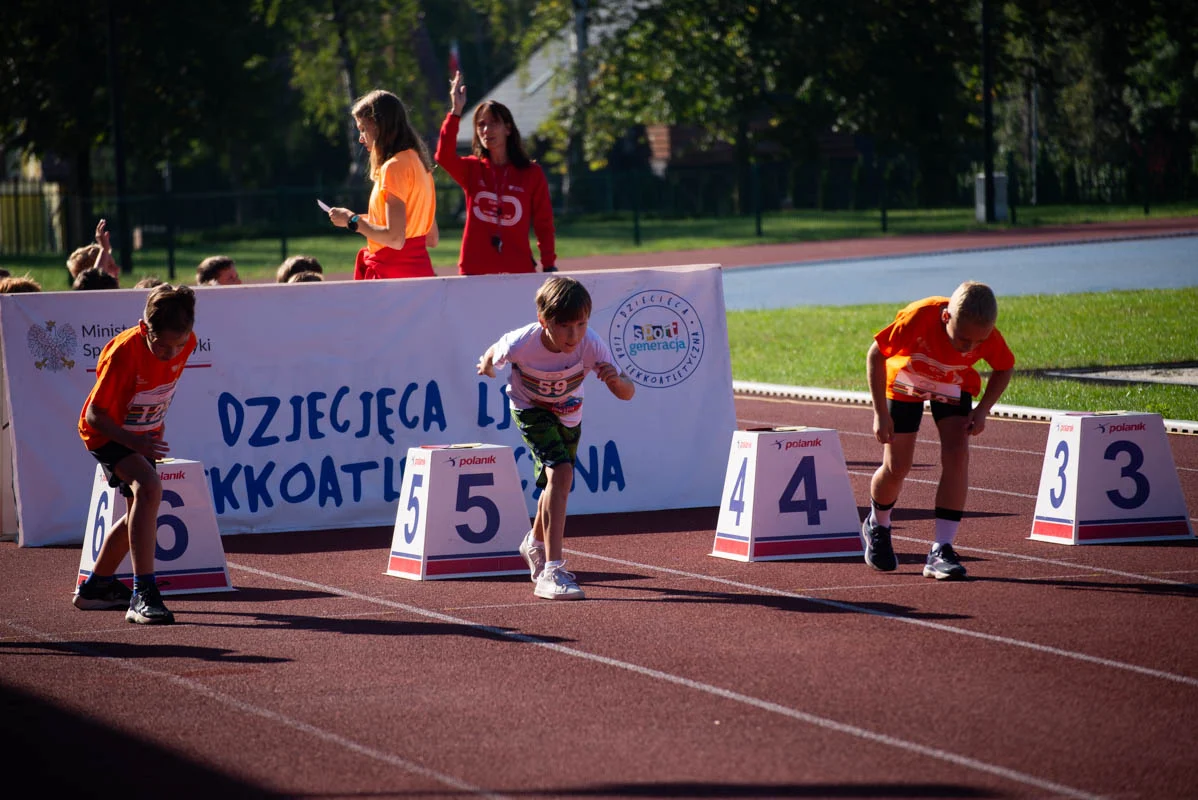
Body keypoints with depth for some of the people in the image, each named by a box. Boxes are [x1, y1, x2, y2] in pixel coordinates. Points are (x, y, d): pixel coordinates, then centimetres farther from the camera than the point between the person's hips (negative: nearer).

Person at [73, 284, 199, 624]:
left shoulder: (186, 343, -15)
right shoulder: (125, 352, -33)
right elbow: (94, 414, -25)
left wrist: (155, 432, 14)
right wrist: (134, 443, -36)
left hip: (144, 433, 7)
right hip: (107, 432, -7)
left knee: (141, 509, 17)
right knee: (148, 488, -30)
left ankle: (96, 587, 40)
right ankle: (143, 595, -34)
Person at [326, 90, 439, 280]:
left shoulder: (394, 166, -13)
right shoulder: (418, 162, 15)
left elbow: (395, 239, -20)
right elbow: (432, 239, 19)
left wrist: (353, 221, -7)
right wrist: (369, 222, 21)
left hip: (393, 274, -9)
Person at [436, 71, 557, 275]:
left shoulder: (532, 173, 4)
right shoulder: (471, 169, 6)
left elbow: (544, 223, 5)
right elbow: (444, 156, -14)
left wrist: (549, 266, -2)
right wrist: (456, 112, -19)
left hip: (519, 271, -1)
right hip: (475, 271, 1)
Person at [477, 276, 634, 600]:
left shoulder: (591, 345, -34)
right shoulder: (520, 344, -37)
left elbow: (627, 393, -33)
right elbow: (493, 354, -12)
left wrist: (616, 380, -55)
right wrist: (486, 365, 10)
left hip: (567, 413, 4)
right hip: (530, 409, -4)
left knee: (555, 482, 23)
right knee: (560, 472, -26)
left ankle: (536, 545, 55)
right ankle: (551, 572, -27)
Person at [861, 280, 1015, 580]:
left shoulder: (987, 336, -31)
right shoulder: (919, 318, -40)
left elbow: (1004, 369, -7)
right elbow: (875, 355, -24)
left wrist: (982, 410, -20)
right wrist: (880, 414, -24)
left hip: (953, 387, 2)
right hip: (904, 382, -2)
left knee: (957, 455, -18)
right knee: (896, 467, -5)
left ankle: (941, 551, -15)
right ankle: (877, 527, 28)